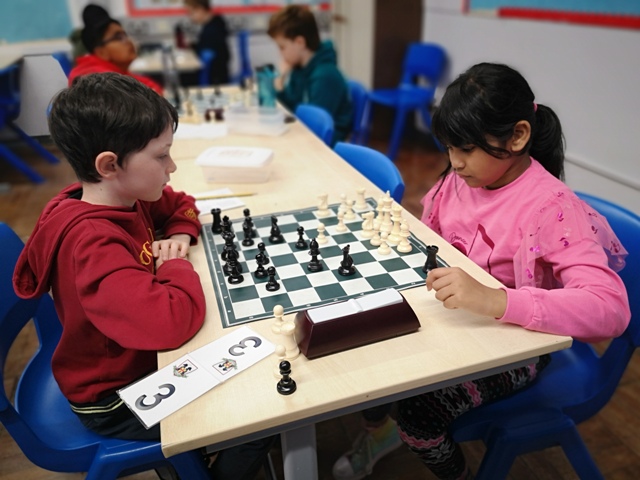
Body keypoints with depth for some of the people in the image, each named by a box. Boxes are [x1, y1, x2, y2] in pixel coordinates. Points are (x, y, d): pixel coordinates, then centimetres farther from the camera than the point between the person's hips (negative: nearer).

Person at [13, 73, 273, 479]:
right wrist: (177, 265, -26)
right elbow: (170, 322, -45)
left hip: (140, 357, 8)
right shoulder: (92, 243, -34)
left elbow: (181, 206, 13)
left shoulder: (125, 197, -7)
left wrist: (179, 236, -9)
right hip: (115, 397, -8)